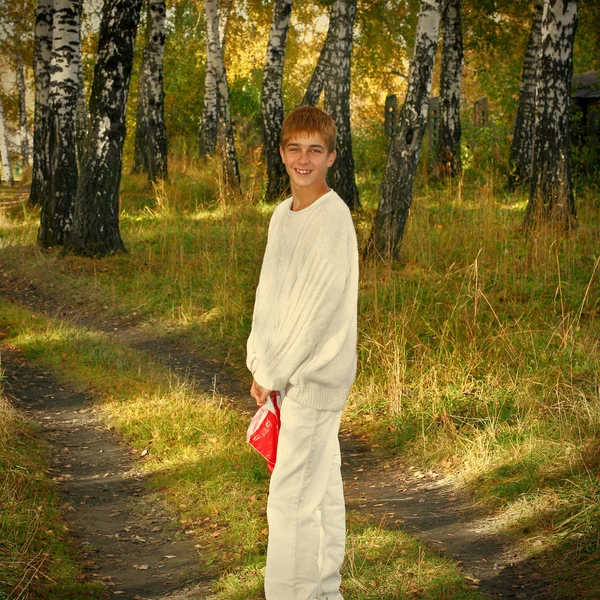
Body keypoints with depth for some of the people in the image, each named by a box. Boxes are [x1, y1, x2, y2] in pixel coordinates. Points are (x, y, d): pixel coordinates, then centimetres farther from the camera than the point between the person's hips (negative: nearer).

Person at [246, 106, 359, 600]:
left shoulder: (333, 219, -16)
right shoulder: (283, 214, 10)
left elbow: (318, 305, -18)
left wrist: (273, 374, -12)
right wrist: (261, 364, 5)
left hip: (316, 374, -8)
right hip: (290, 373, 8)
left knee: (292, 495, -6)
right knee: (320, 484, 17)